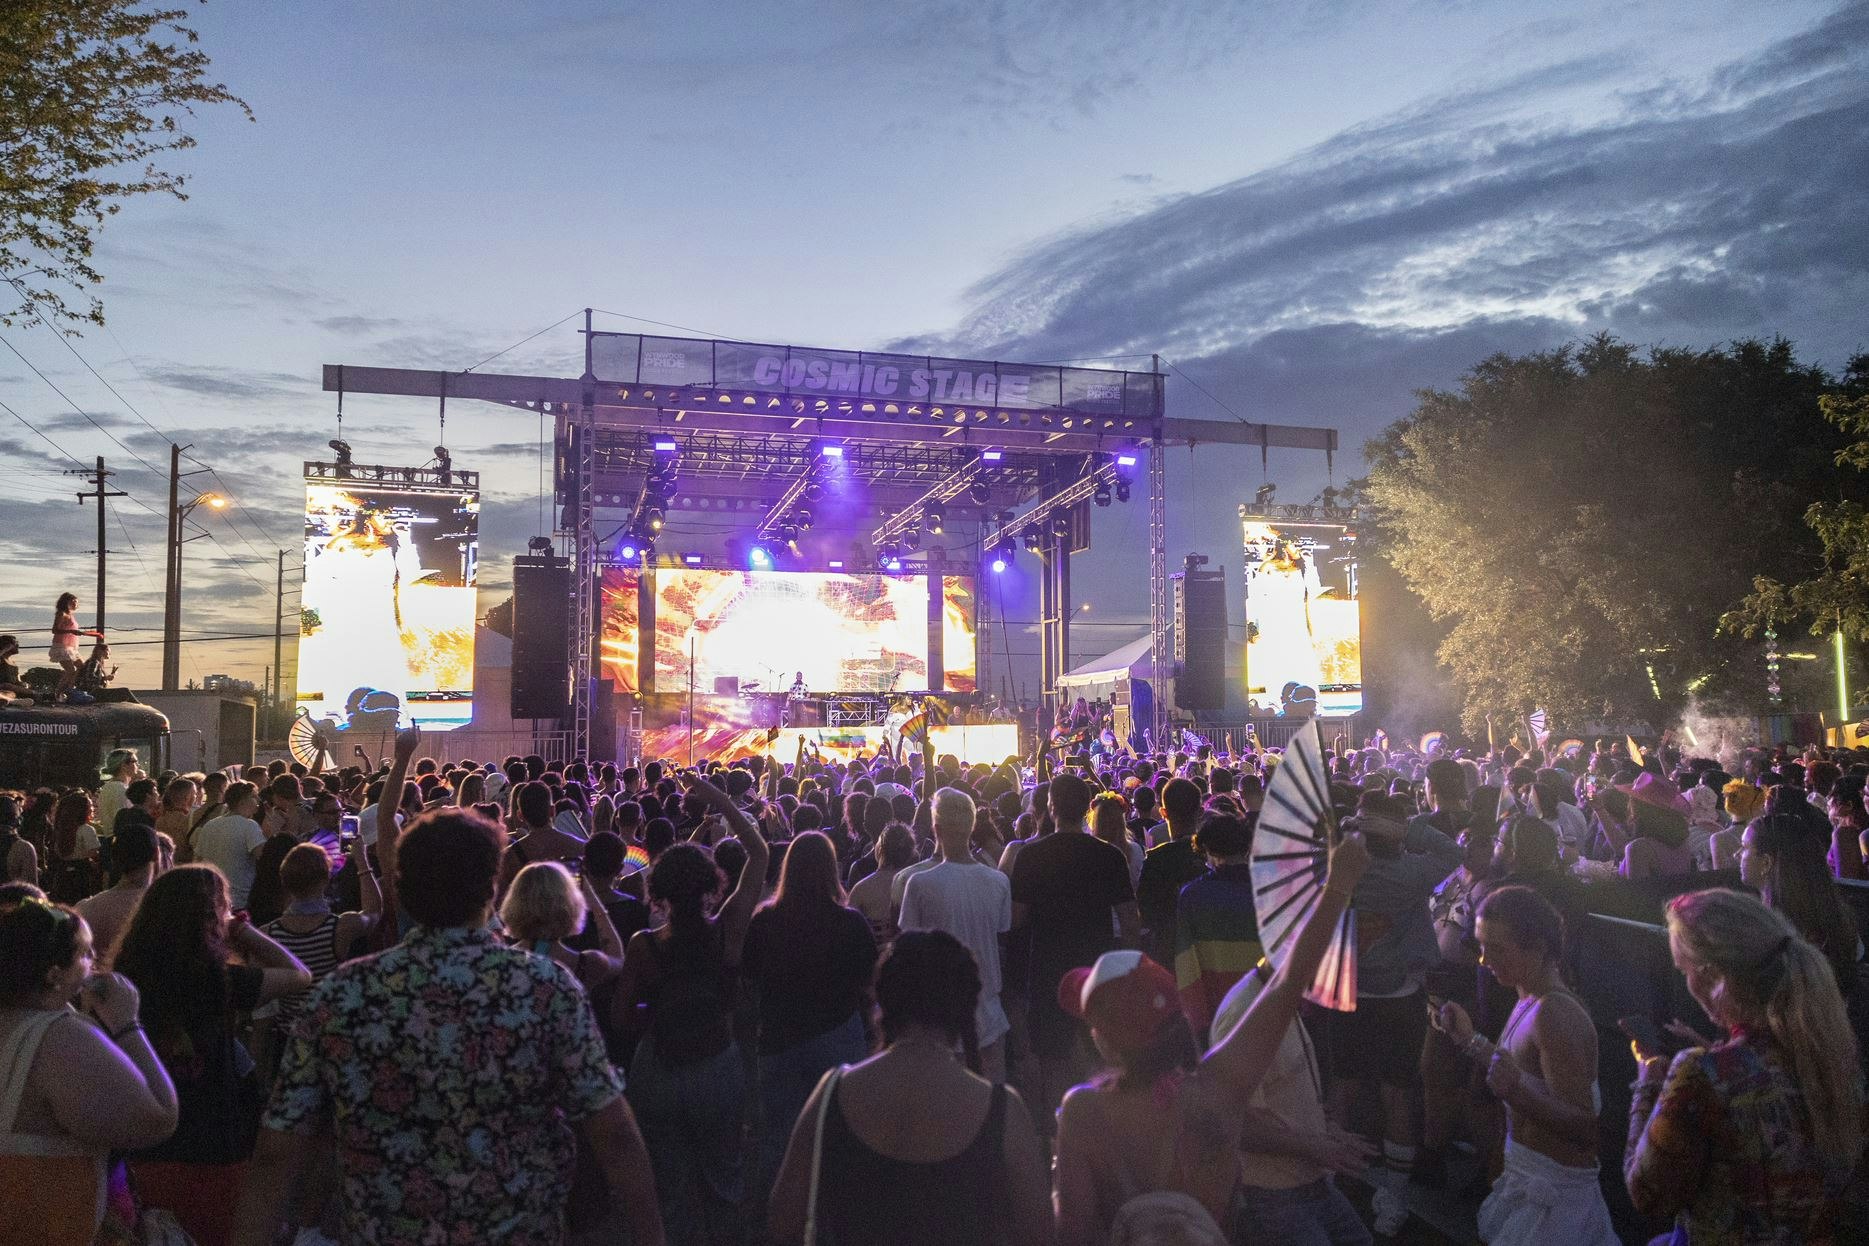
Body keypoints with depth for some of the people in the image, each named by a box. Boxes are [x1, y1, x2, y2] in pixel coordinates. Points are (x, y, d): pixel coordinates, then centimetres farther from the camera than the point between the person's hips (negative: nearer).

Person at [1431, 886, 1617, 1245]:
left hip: (1553, 1196, -9)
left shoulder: (1553, 1013, -24)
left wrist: (1517, 1091, -41)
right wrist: (1470, 1041, 14)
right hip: (1526, 1178, 9)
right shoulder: (1531, 1001, 5)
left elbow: (1584, 1128, -27)